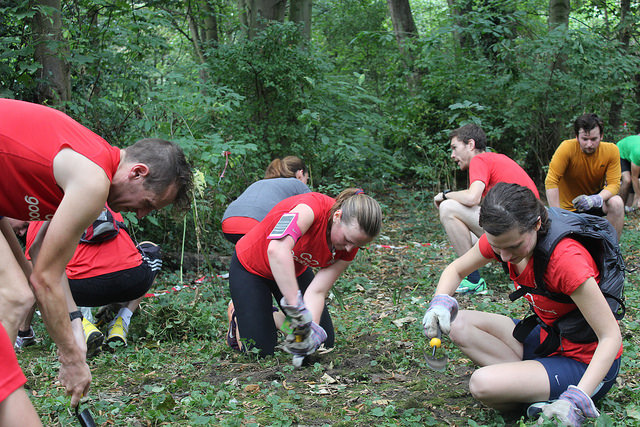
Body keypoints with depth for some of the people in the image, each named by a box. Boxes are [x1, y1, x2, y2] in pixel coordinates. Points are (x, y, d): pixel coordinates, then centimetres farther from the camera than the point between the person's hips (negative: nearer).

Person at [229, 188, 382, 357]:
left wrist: (313, 328, -38)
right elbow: (277, 250, -57)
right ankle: (236, 312, 20)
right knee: (260, 350, -10)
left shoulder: (349, 246, -20)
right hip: (250, 267, -5)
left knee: (325, 343, 5)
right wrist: (298, 307, -57)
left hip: (295, 271, 6)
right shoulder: (312, 206, -40)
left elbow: (317, 292, -21)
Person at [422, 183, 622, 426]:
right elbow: (455, 270, 7)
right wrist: (441, 302, -16)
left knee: (483, 384, -26)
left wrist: (577, 400, -39)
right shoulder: (503, 239, -10)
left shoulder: (566, 258, -31)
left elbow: (611, 336, -28)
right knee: (459, 323, -5)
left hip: (586, 364, -8)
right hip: (547, 338, 8)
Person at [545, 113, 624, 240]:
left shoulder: (611, 150, -15)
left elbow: (614, 184, -17)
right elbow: (551, 181, -26)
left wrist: (596, 199, -39)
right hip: (570, 206, -1)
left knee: (616, 202, -29)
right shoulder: (567, 148, -24)